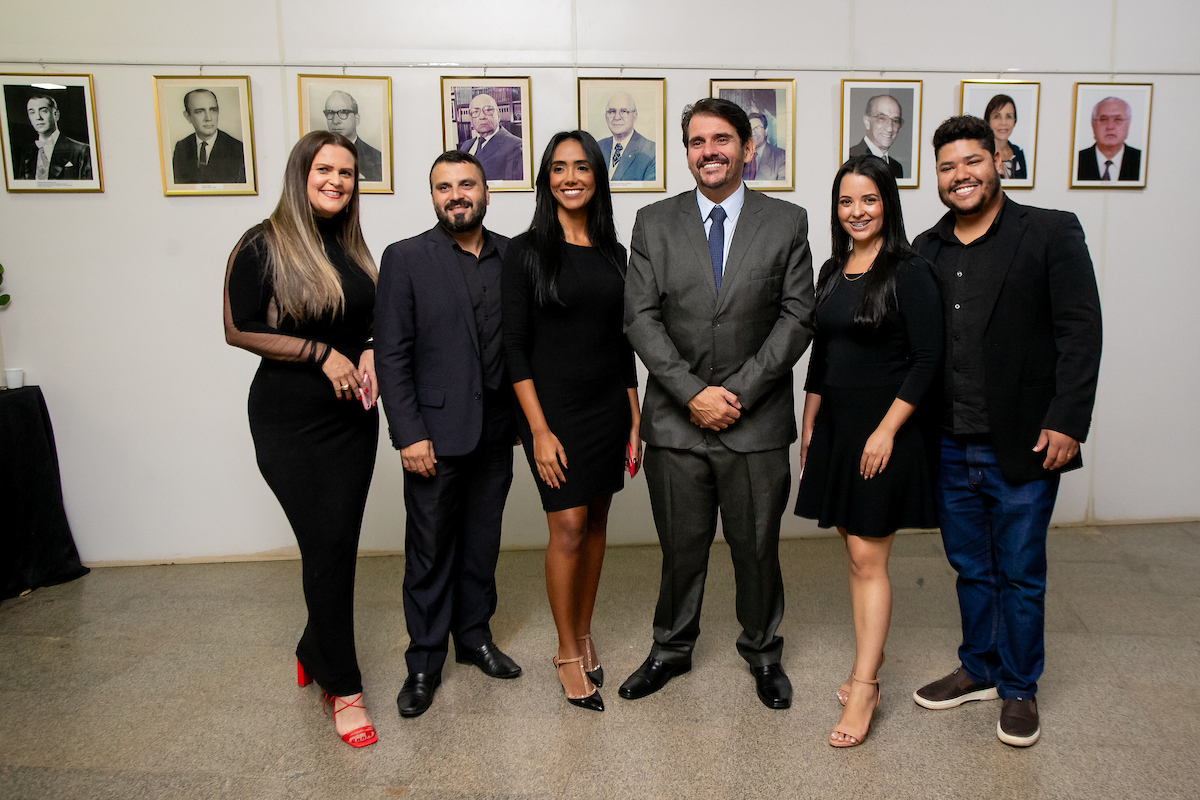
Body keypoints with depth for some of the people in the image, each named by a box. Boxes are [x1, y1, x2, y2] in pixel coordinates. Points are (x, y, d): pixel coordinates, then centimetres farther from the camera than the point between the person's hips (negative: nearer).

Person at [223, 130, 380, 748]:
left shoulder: (352, 246, 9)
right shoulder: (263, 245, -8)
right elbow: (239, 330, -8)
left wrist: (368, 352, 0)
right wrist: (322, 354, -14)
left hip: (352, 415, 5)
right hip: (291, 422, -5)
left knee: (338, 544, 10)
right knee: (327, 545, -4)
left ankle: (315, 653, 33)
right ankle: (342, 685, 11)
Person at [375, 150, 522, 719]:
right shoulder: (405, 259, -4)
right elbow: (392, 355, -7)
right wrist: (409, 434, -12)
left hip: (497, 431, 4)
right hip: (435, 433, -3)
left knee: (483, 542, 15)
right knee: (430, 551, 6)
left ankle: (474, 636, 34)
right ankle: (424, 662, 21)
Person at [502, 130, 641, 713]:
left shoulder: (612, 253, 8)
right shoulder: (526, 251, -5)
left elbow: (622, 342, 12)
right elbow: (515, 345, -9)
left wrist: (635, 420, 9)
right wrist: (539, 430, -14)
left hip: (609, 407, 5)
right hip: (554, 408, -4)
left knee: (596, 523, 12)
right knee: (568, 528, -3)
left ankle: (584, 633, 29)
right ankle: (568, 653, 15)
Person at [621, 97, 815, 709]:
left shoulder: (787, 222, 3)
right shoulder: (653, 223, 4)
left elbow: (796, 318, -3)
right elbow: (641, 319, -3)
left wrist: (739, 392, -12)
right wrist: (692, 393, -12)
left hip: (757, 423, 0)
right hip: (675, 422, 1)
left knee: (757, 546, 12)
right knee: (680, 545, 13)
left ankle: (762, 652, 34)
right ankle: (671, 648, 35)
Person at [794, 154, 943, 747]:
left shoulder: (909, 272, -10)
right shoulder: (832, 272, 11)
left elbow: (926, 361, -13)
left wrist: (886, 430, -17)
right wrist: (808, 426, 14)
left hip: (883, 428, -6)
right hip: (835, 426, 7)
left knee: (867, 558, -4)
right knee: (855, 552, 12)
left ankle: (864, 688, 5)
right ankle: (869, 662, 24)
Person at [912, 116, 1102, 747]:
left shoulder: (1052, 233, -4)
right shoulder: (926, 250, 9)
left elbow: (1081, 333, -8)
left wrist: (1066, 424, -14)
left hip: (1023, 445, -4)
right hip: (950, 446, 4)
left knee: (1020, 573, 8)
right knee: (971, 569, 16)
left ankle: (1019, 688, 26)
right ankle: (978, 669, 34)